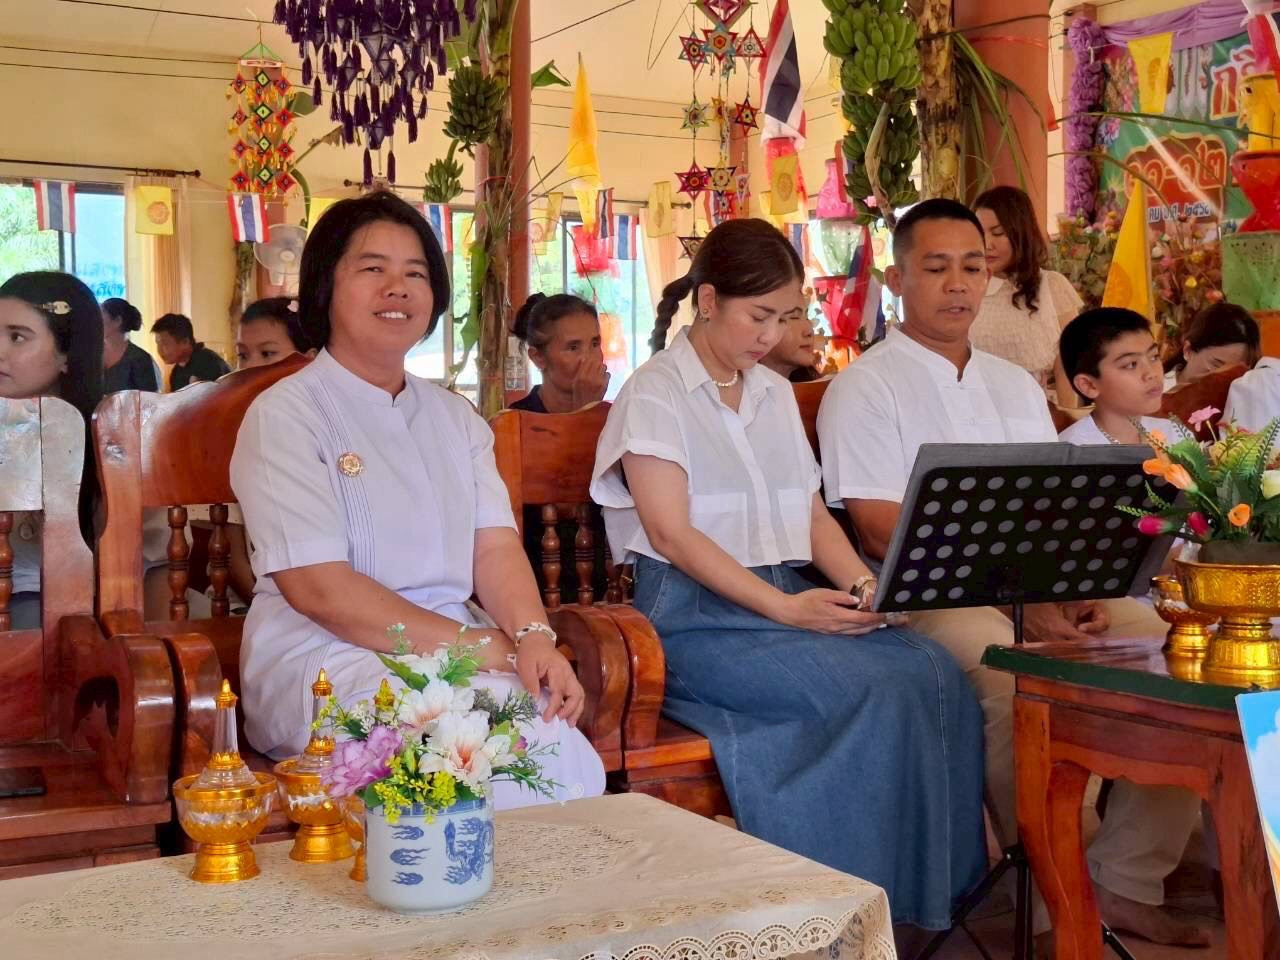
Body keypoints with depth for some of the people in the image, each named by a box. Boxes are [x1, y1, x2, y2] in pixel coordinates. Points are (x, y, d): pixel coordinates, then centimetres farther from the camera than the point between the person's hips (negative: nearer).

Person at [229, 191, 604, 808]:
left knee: (563, 748, -26)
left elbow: (495, 546, 6)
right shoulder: (285, 415, -3)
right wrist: (480, 647, -18)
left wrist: (533, 637, -16)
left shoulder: (454, 417, 17)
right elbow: (319, 589, -13)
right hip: (327, 659, -5)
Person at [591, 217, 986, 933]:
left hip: (788, 603, 6)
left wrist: (863, 583, -5)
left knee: (934, 670, -20)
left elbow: (812, 513, 16)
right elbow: (672, 534, -13)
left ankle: (943, 880, -12)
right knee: (875, 689, -28)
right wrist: (785, 609, -21)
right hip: (697, 618, -6)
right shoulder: (654, 395, -3)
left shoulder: (776, 393, 18)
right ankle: (867, 894, -14)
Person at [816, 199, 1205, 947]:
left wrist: (1080, 590, -7)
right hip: (930, 597, -6)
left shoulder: (1017, 385, 20)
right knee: (1021, 676, -35)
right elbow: (884, 532, -11)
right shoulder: (866, 387, 0)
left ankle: (1128, 879, -2)